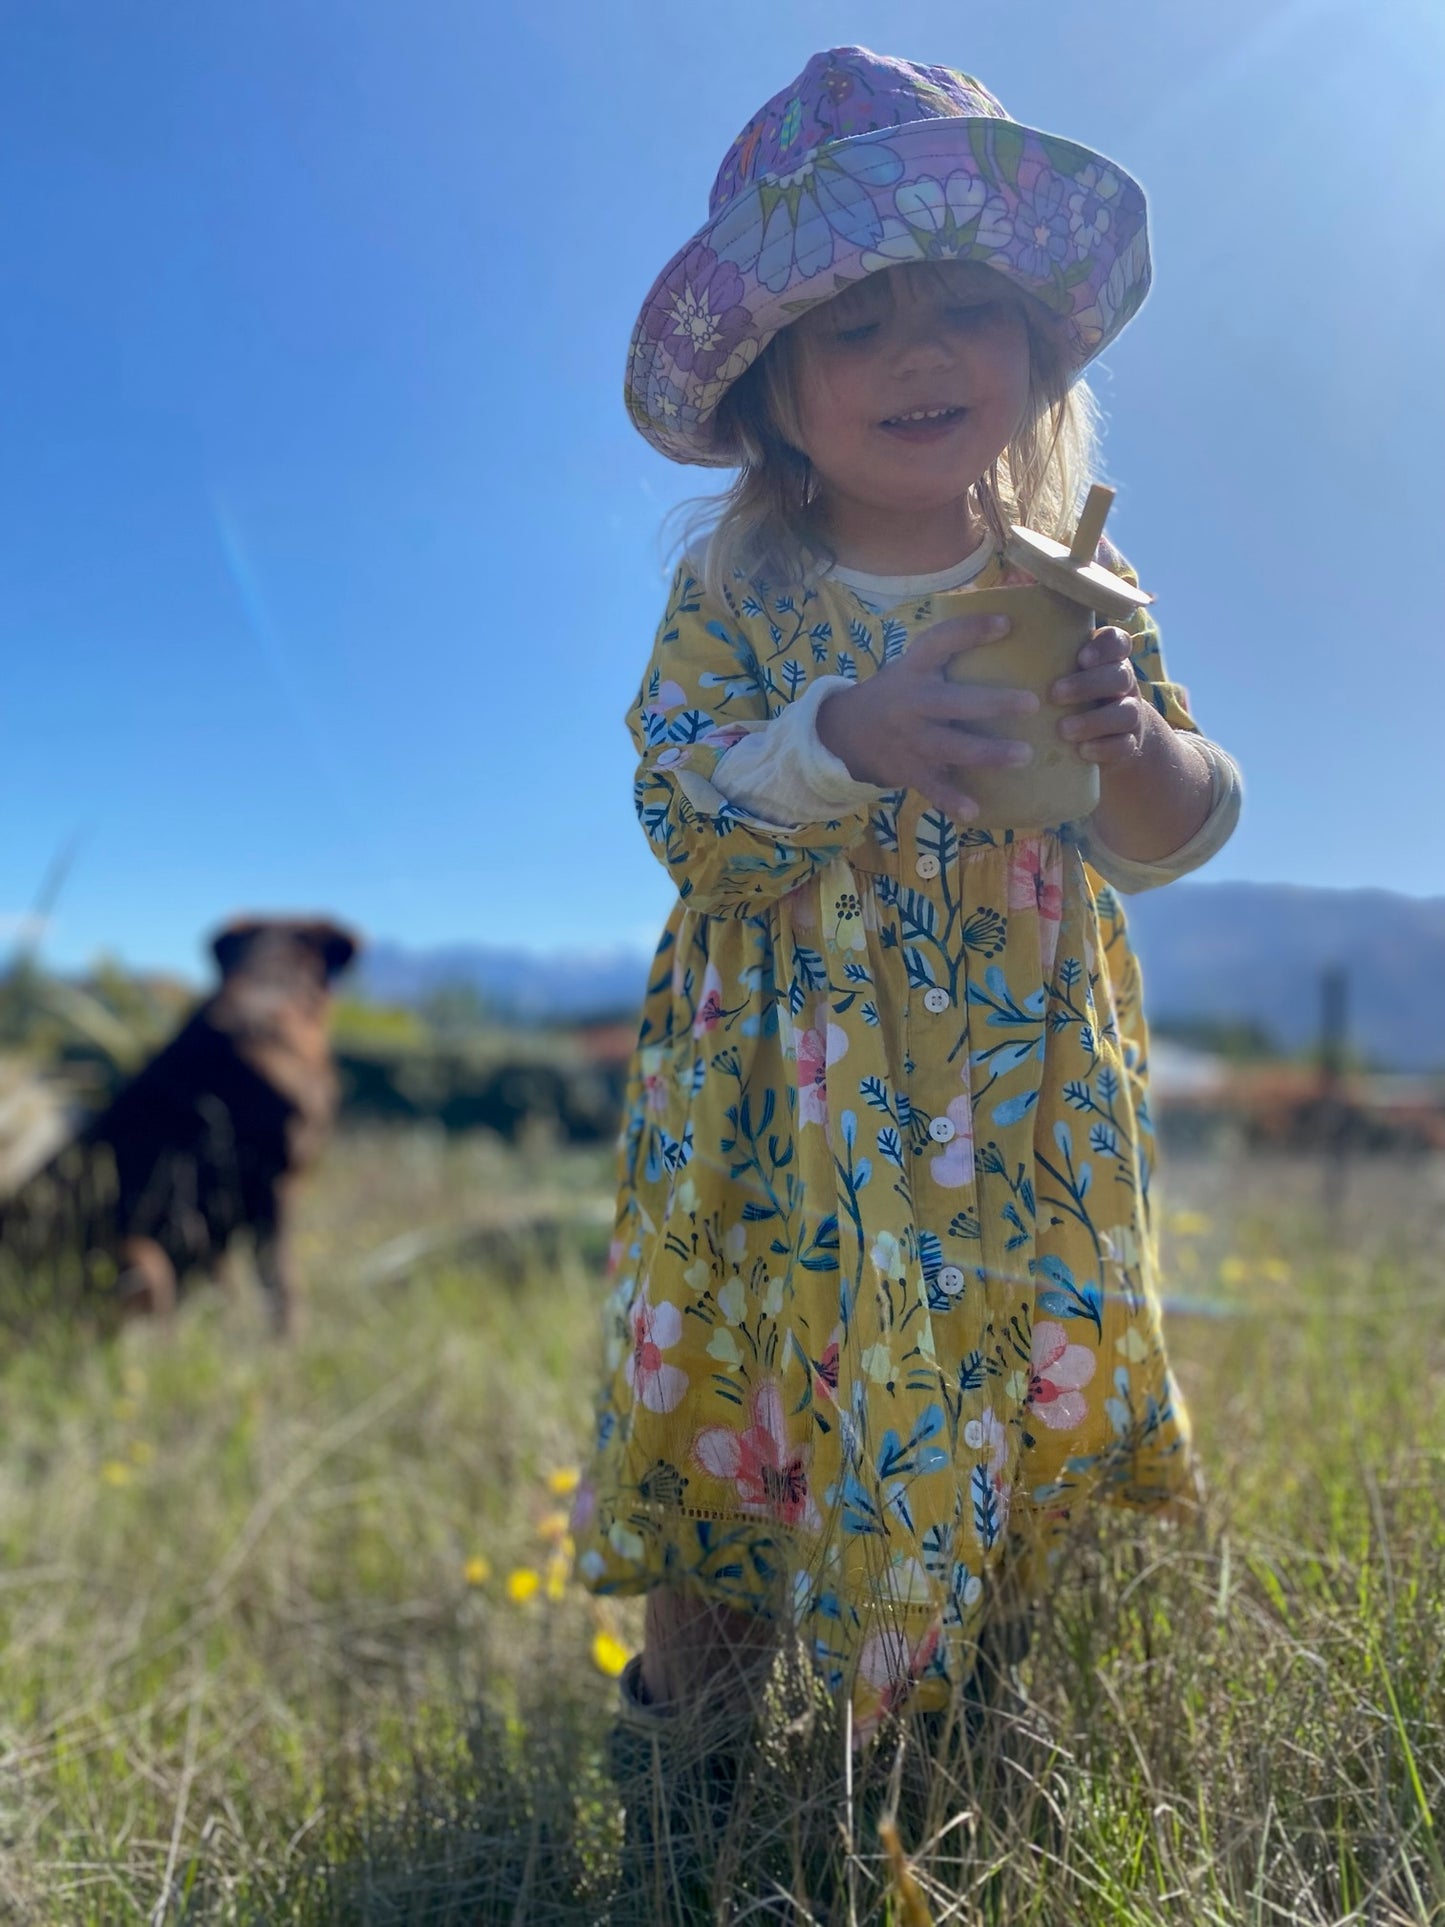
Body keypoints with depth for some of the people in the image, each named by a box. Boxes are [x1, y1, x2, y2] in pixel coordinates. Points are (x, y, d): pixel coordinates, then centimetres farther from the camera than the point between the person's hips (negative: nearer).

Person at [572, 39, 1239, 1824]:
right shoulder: (735, 588, -4)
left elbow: (1168, 840, 1)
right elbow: (680, 815, -12)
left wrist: (1137, 746, -22)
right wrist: (847, 739, -29)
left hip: (1027, 1098, 2)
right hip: (792, 1103, -1)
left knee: (1036, 1353, 10)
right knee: (750, 1350, 7)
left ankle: (981, 1629, 36)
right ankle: (694, 1632, 32)